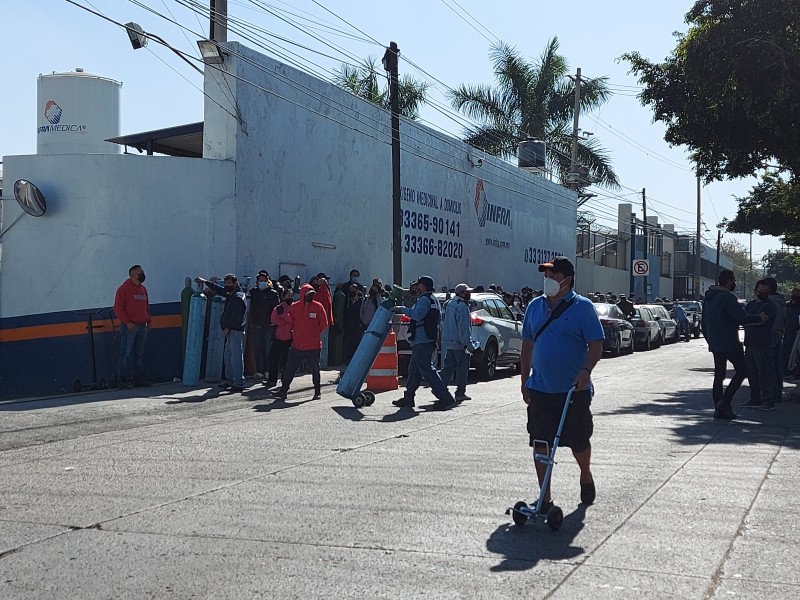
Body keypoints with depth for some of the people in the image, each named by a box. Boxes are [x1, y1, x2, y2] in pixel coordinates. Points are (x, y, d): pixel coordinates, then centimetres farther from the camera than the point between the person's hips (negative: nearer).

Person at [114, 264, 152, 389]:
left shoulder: (143, 289, 17)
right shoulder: (124, 288, -5)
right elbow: (118, 308, -10)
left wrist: (148, 321, 12)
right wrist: (127, 322, -17)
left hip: (142, 327, 7)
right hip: (129, 327, -7)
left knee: (139, 354, 11)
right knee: (125, 353, -7)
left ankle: (139, 377, 16)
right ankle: (122, 379, -5)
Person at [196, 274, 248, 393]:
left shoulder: (238, 297, -14)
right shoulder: (231, 295, 16)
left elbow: (236, 316, -20)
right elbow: (219, 289, 32)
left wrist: (227, 328, -13)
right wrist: (205, 282, 36)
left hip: (236, 331, -11)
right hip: (231, 332, 11)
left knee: (236, 357, -10)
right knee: (228, 356, 16)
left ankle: (239, 384, -9)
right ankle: (231, 380, 25)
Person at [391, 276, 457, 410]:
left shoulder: (424, 299, -12)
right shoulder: (433, 300, 20)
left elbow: (418, 315, -28)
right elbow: (439, 318, 25)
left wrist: (403, 309, -18)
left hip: (422, 341, -11)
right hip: (427, 340, 11)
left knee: (427, 370, -12)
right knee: (414, 369, 15)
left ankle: (446, 399, -16)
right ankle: (408, 399, 21)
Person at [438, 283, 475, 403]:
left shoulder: (449, 304, 14)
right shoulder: (462, 306, -16)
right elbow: (464, 328, -21)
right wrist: (469, 344, -20)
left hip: (448, 342, 9)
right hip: (459, 343, -9)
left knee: (449, 366, 12)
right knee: (462, 368, 1)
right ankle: (460, 394, 4)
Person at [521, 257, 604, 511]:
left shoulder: (582, 307, -5)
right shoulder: (535, 306, 9)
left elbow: (596, 345, -8)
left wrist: (586, 370, -25)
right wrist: (525, 380, 13)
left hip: (574, 389, -3)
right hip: (540, 389, 4)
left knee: (579, 442, 10)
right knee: (540, 443, 2)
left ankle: (586, 477, 40)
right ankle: (545, 498, 12)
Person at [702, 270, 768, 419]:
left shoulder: (709, 297, 13)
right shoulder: (727, 297, -16)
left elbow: (704, 323, 19)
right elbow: (743, 318, -21)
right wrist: (760, 319, -5)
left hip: (715, 344, 8)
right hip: (729, 344, -8)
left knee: (719, 375, 10)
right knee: (742, 370, 3)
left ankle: (719, 409, 9)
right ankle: (725, 401, -8)